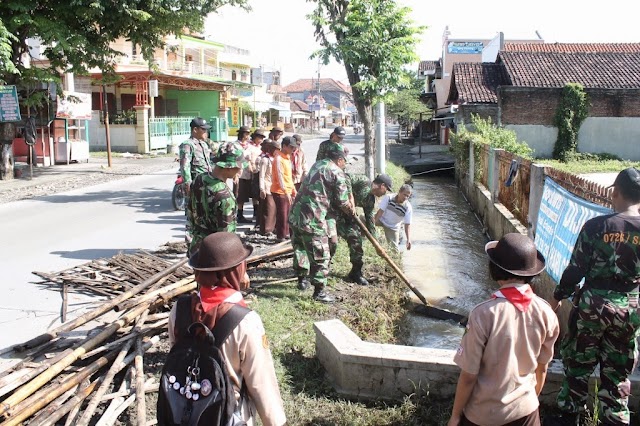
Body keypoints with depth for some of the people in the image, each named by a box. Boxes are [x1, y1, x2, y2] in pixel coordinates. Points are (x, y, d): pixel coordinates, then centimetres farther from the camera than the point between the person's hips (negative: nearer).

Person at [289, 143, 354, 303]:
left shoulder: (317, 165, 16)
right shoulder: (337, 172, -8)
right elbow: (342, 201, -5)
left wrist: (345, 206, 23)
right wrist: (348, 208, 18)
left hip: (296, 213, 9)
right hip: (313, 219, -9)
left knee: (300, 247, 24)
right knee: (320, 255, 3)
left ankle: (302, 278, 40)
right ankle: (319, 291, 10)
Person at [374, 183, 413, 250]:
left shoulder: (408, 207, -20)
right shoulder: (388, 198, -22)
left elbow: (407, 224, -18)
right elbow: (380, 211, -21)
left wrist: (408, 239, -26)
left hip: (393, 227, 0)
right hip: (381, 220, 0)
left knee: (393, 247, -4)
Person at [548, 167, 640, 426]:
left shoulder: (596, 226, -14)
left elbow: (576, 268, -9)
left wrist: (559, 295, 5)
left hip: (593, 304, -2)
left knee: (578, 363, 15)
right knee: (617, 372, 15)